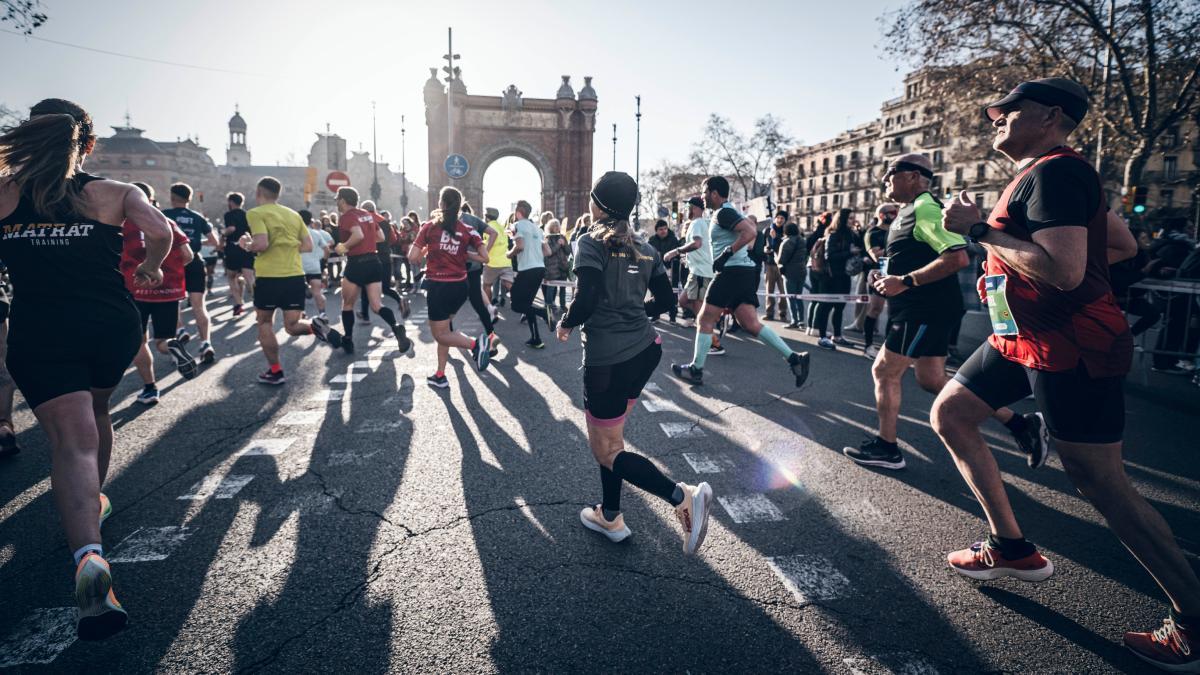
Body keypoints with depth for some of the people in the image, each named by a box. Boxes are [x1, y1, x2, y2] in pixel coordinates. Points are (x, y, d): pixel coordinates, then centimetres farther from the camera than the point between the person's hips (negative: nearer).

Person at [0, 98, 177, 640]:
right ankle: (94, 501, 46)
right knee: (96, 412, 26)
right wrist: (150, 270, 6)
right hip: (111, 325, 1)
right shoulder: (116, 193, 2)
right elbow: (160, 231, -14)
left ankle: (88, 554, -28)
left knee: (71, 438, -8)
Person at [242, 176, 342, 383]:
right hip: (295, 276, 4)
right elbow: (308, 246, 12)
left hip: (269, 276, -4)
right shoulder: (293, 214, 13)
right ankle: (316, 326, -23)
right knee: (292, 326, 10)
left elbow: (262, 244, -17)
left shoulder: (256, 213, -4)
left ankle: (275, 371, 15)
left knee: (264, 322, 16)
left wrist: (247, 245, 2)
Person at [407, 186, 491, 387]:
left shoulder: (429, 227, -5)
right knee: (443, 329, 18)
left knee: (440, 334, 6)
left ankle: (475, 343, -21)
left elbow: (413, 257, -7)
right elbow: (484, 258, -3)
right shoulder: (467, 230, -1)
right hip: (459, 287, 4)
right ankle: (440, 375, 17)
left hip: (438, 287, -4)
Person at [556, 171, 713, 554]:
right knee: (610, 435, 22)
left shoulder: (591, 243, -10)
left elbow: (587, 298, -23)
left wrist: (565, 324, -4)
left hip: (607, 360, -7)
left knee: (605, 450, 4)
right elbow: (666, 300, 13)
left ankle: (683, 497, -12)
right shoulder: (645, 250, 9)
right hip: (645, 350, 8)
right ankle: (610, 517, 31)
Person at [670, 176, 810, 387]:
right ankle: (794, 358, -3)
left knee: (705, 320, 0)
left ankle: (695, 370, 8)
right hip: (744, 272, 10)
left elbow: (750, 232, -24)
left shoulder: (723, 213, -11)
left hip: (733, 271, -10)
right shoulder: (729, 211, 20)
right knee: (752, 324, 4)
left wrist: (726, 254, -19)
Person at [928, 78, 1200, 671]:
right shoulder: (1046, 175, 15)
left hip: (1068, 348, -11)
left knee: (1100, 484, -5)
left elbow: (1064, 271, -30)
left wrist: (978, 229, -22)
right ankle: (1011, 547, 18)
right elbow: (1124, 245, 21)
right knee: (948, 414, 11)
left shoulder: (1055, 172, -17)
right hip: (1022, 336, 11)